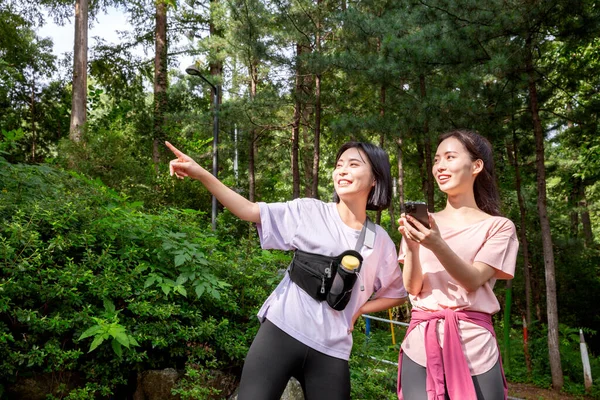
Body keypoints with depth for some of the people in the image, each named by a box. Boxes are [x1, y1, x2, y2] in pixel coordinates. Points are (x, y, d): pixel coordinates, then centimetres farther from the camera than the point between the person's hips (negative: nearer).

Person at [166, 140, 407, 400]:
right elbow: (250, 211, -7)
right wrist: (201, 174, -17)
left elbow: (397, 293, 20)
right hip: (282, 331, -2)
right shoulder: (309, 212, 0)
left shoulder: (380, 242, 7)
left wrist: (357, 310, 4)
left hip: (331, 349, 2)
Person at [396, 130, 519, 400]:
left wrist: (438, 245, -27)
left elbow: (472, 281, -11)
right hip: (421, 345, 2)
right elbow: (413, 288, 0)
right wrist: (412, 247, -18)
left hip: (474, 348, -1)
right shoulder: (423, 223, 8)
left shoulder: (498, 226, 3)